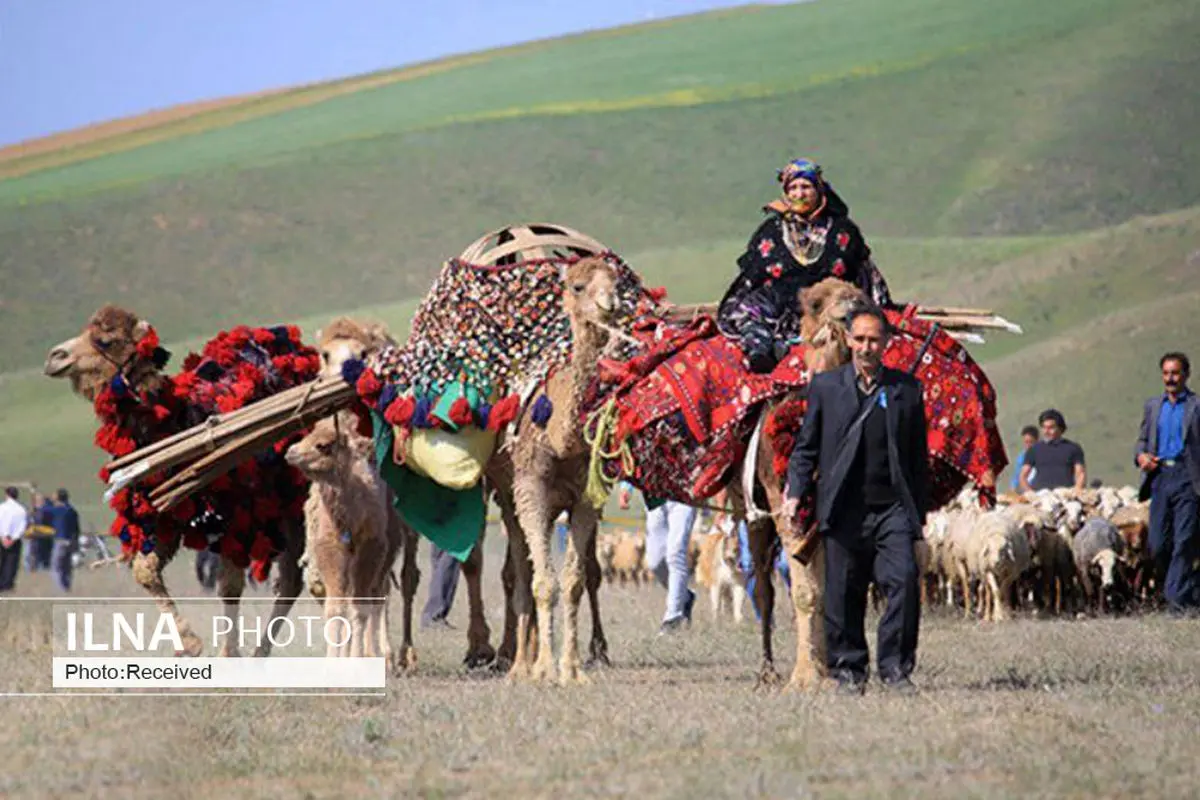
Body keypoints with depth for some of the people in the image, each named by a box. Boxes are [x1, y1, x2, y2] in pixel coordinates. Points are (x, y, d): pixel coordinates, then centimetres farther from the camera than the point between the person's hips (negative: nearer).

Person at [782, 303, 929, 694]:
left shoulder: (906, 389, 9)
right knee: (843, 595, 2)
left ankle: (895, 667, -5)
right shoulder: (825, 386, 8)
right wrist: (795, 491, -1)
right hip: (844, 510, 0)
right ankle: (848, 669, 14)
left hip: (893, 507, 0)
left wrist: (920, 511, 12)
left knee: (904, 581, -14)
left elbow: (919, 456, 14)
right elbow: (806, 446, 12)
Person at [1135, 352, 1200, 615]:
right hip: (1160, 478, 4)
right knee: (1157, 544, 1)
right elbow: (1142, 439, 24)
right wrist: (1141, 455, 1)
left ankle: (1178, 599, -8)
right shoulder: (1153, 406, 18)